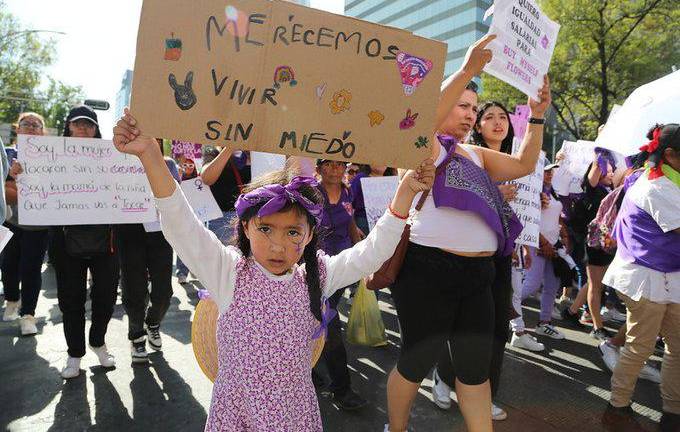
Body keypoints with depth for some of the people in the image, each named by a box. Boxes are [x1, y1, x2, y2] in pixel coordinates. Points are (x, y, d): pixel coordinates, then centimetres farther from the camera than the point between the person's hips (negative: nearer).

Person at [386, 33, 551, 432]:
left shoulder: (477, 155, 19)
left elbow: (524, 165, 17)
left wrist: (537, 116, 7)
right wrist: (467, 71, -28)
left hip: (477, 273, 7)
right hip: (428, 269, -6)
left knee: (476, 365, 13)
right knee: (417, 362, 8)